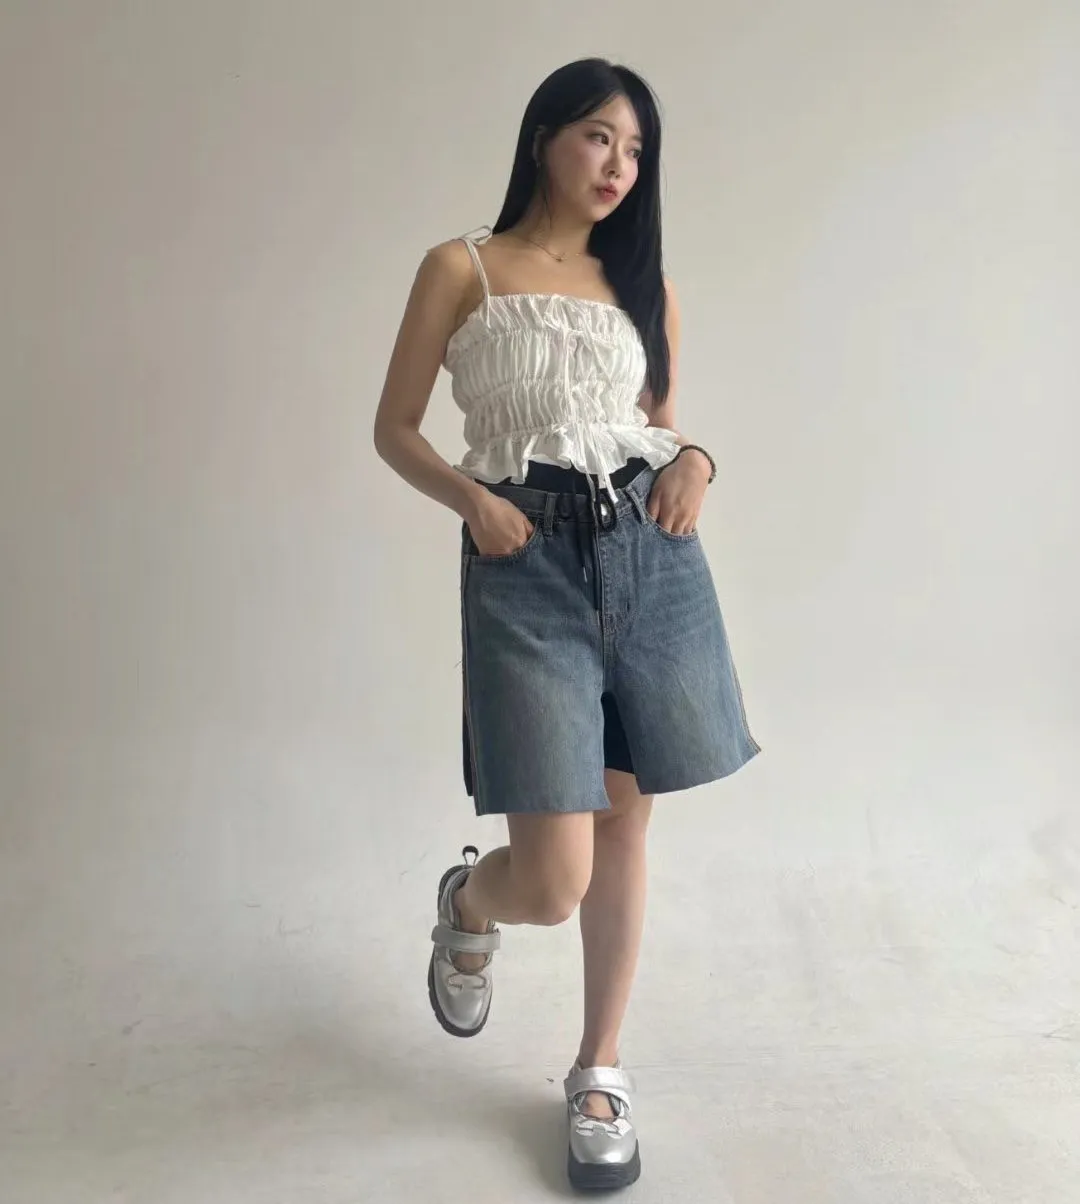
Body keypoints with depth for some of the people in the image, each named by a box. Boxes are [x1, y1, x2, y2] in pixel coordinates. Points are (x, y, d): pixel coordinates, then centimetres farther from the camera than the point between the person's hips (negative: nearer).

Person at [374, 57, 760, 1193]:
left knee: (624, 825, 9)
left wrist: (694, 461, -1)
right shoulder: (462, 267, 5)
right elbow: (394, 430, 4)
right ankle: (467, 903, 31)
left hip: (652, 553, 4)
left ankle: (599, 1072, 29)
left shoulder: (642, 284, 15)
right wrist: (472, 497, -14)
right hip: (526, 561, -4)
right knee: (554, 880, -8)